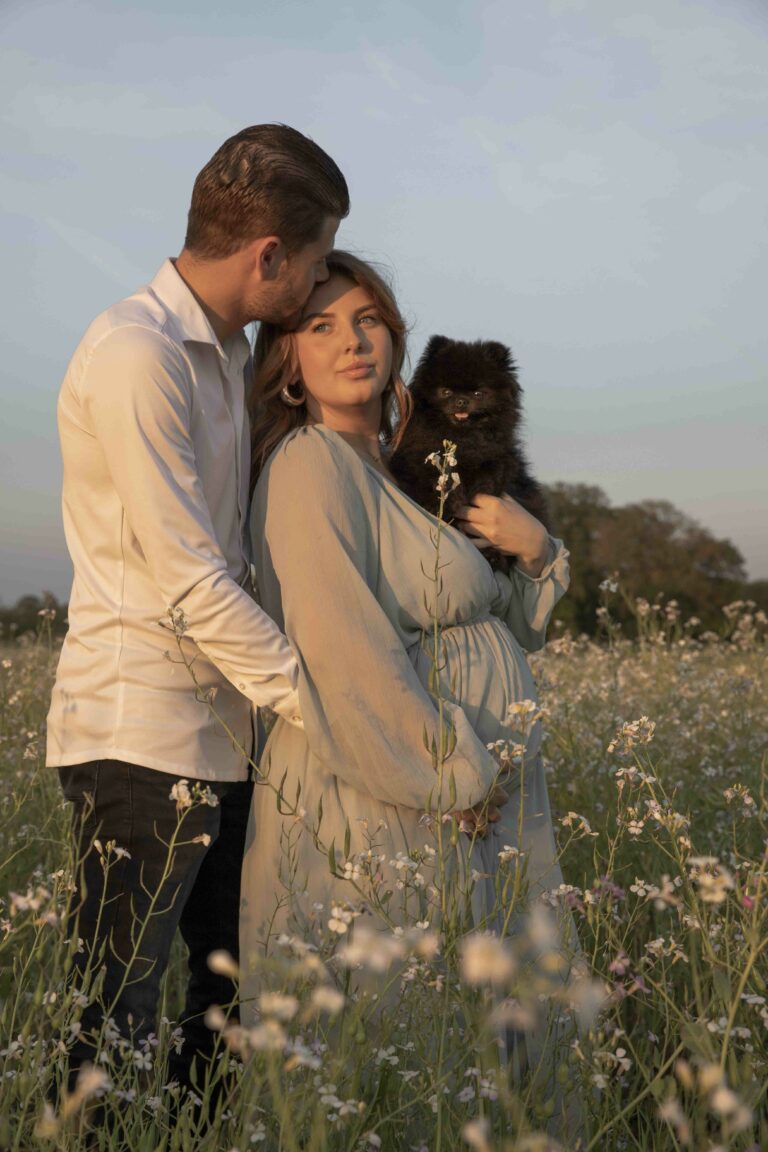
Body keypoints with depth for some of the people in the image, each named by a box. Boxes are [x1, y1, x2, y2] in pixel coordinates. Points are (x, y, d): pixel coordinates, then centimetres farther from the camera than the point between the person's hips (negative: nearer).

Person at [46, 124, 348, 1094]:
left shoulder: (229, 353, 15)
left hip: (219, 733, 9)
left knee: (240, 983, 15)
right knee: (118, 1024, -3)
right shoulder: (136, 353, -15)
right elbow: (189, 582, -18)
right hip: (139, 735, -9)